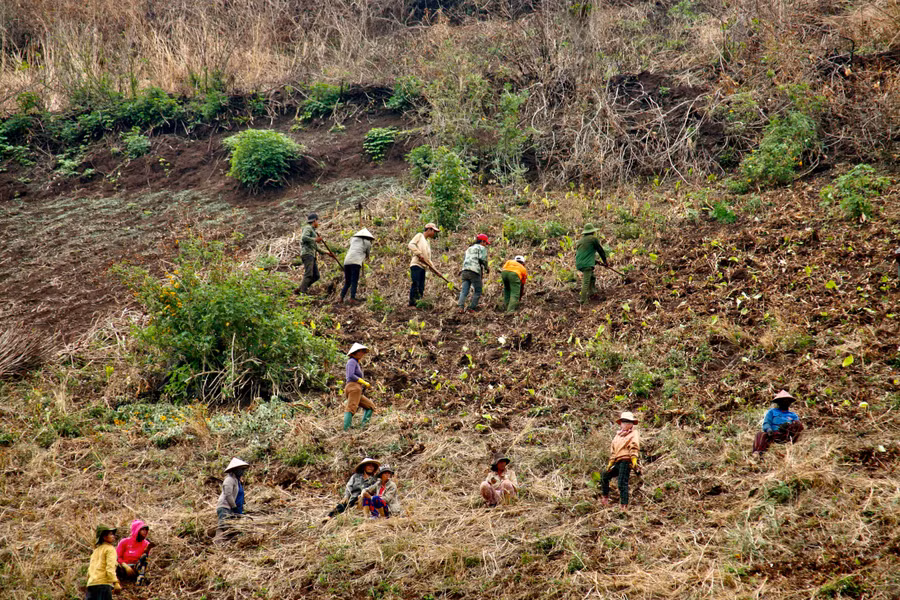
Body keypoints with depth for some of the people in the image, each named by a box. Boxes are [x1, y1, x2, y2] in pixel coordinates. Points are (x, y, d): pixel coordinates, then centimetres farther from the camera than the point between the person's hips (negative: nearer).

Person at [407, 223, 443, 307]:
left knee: (421, 287, 1)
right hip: (416, 264, -9)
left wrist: (434, 268, 18)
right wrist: (419, 254, -17)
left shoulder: (428, 242, 29)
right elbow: (411, 245, -9)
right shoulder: (419, 235, 7)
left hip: (423, 266, 9)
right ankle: (412, 301, -23)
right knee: (415, 284, -19)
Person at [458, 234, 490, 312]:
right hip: (475, 272, -7)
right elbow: (483, 259, -8)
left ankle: (461, 306, -17)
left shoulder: (470, 248, 29)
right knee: (478, 291, 4)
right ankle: (472, 307, -3)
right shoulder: (482, 248, 5)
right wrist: (486, 267, 7)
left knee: (464, 290, -1)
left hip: (465, 271, 7)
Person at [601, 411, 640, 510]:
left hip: (625, 461, -8)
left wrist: (634, 463, -21)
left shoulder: (633, 434, 2)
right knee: (605, 477, 11)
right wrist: (610, 463, 22)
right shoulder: (618, 435, 24)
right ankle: (605, 499, 21)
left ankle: (624, 506, -18)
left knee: (622, 483, -15)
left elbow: (634, 449, -10)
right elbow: (613, 450, 27)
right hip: (617, 462, 8)